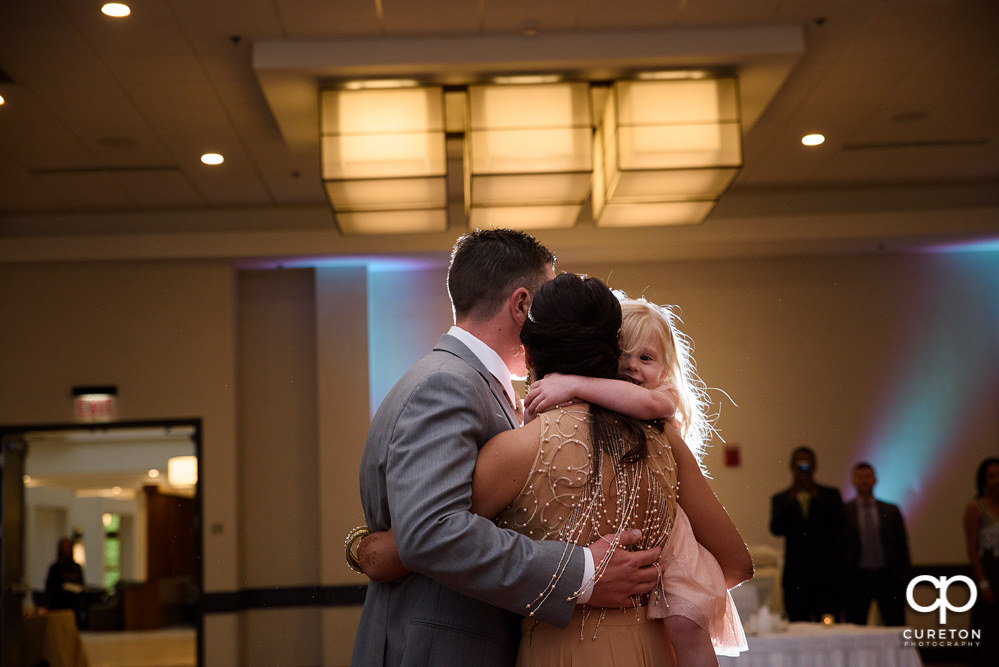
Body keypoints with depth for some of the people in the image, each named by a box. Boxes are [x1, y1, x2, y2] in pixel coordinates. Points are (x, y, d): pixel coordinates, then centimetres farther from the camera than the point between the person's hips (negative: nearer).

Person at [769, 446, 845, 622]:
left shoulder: (831, 495, 11)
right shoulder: (780, 499, 11)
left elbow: (838, 521, -6)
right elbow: (776, 529, -5)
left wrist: (816, 495, -10)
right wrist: (791, 498, -13)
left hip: (826, 575, -1)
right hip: (795, 576, 1)